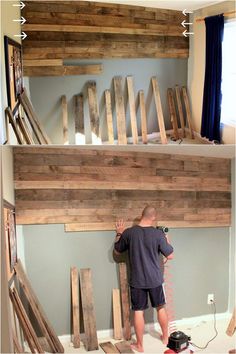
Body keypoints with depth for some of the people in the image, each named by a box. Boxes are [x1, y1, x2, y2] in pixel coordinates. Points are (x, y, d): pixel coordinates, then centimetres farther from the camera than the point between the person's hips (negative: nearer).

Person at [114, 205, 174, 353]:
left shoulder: (128, 233, -10)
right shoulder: (159, 234, -12)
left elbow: (117, 251, 6)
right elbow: (170, 256, -3)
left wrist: (119, 233, 18)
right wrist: (166, 240, 14)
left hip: (137, 281, 0)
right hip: (155, 279, 0)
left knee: (138, 312, 9)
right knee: (161, 308, 19)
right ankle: (165, 337, 34)